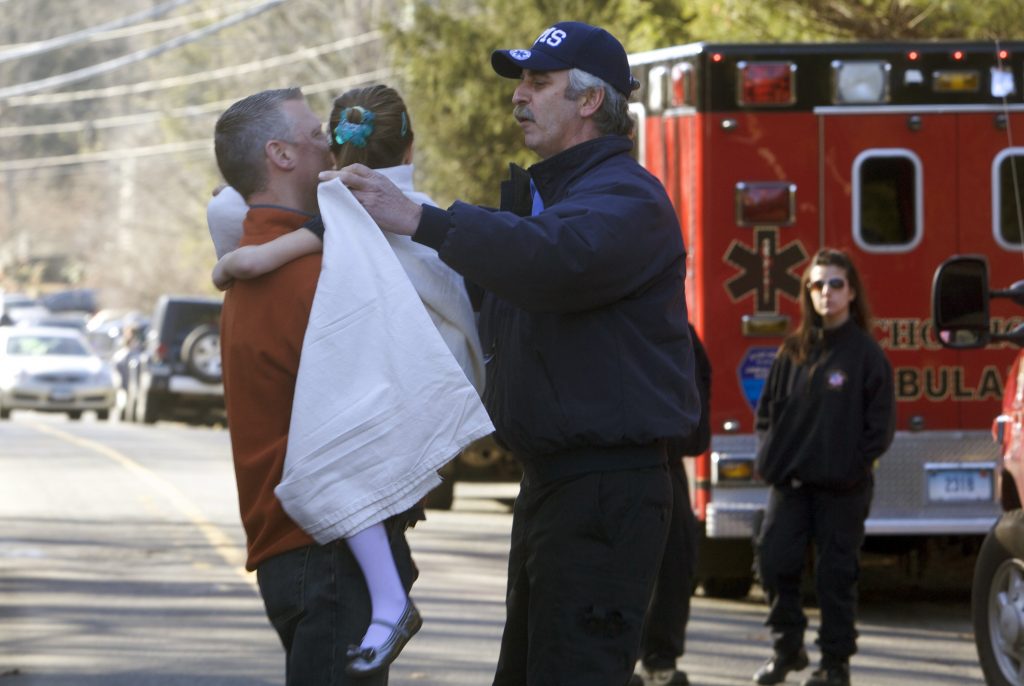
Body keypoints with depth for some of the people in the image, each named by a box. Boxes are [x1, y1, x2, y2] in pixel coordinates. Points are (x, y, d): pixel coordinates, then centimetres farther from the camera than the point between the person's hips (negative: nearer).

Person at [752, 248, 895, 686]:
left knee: (836, 572, 0)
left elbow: (881, 422, -3)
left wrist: (854, 464, -10)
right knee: (773, 558, -3)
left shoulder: (866, 353, -2)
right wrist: (772, 455, 2)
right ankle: (787, 646, 13)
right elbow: (769, 408, 14)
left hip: (842, 486, -4)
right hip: (791, 480, 4)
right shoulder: (794, 351, 10)